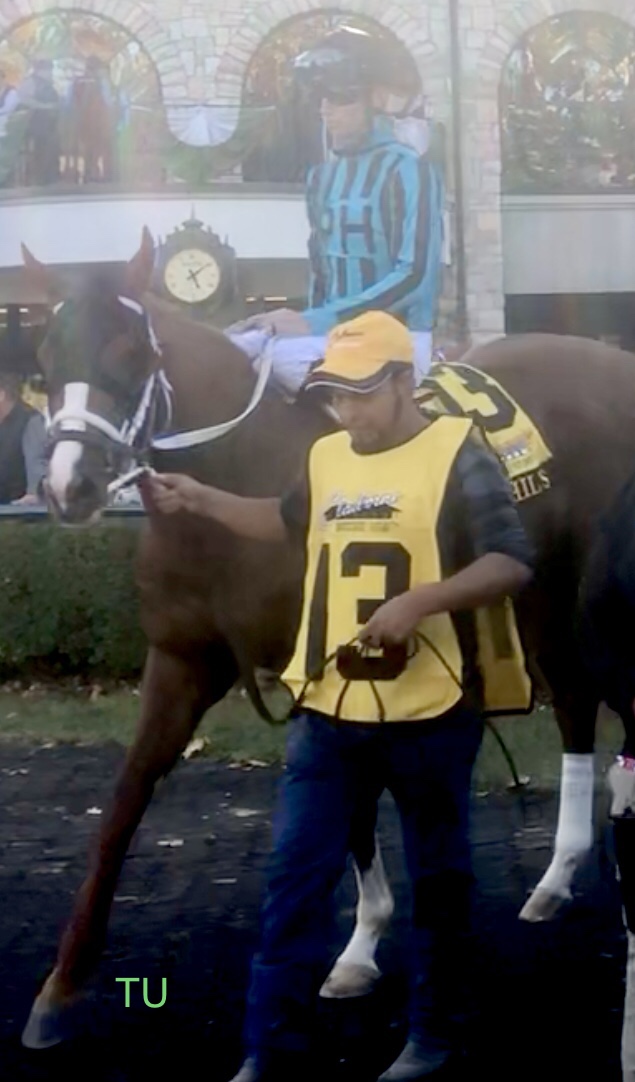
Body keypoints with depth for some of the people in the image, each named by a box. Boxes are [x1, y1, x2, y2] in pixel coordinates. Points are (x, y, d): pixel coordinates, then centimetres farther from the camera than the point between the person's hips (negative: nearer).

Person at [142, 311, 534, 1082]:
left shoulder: (456, 456, -9)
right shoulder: (326, 457, 9)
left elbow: (512, 563, -15)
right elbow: (289, 523, 29)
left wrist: (420, 600, -26)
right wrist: (199, 500, 20)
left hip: (429, 715, -5)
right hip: (329, 712, 5)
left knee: (436, 876, 11)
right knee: (294, 880, 4)